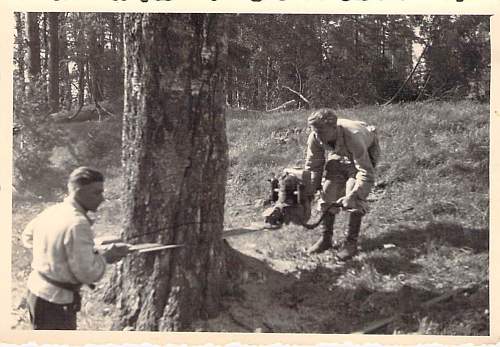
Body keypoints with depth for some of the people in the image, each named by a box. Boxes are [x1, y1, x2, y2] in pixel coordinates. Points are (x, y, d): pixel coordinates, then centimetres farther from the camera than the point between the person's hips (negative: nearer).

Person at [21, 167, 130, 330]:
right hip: (55, 302, -9)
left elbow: (27, 237, 21)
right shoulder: (78, 223, -24)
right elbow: (87, 273, -24)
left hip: (36, 291, 9)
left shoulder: (51, 211, 2)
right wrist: (106, 256, -8)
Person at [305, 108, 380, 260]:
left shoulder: (353, 138, -44)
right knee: (328, 193, -2)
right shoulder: (315, 138, -29)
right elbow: (313, 166, -12)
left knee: (355, 199, -17)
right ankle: (325, 238, 12)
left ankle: (351, 242, -4)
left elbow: (367, 174, -40)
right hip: (338, 156, 5)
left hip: (364, 154, -5)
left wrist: (352, 196, -48)